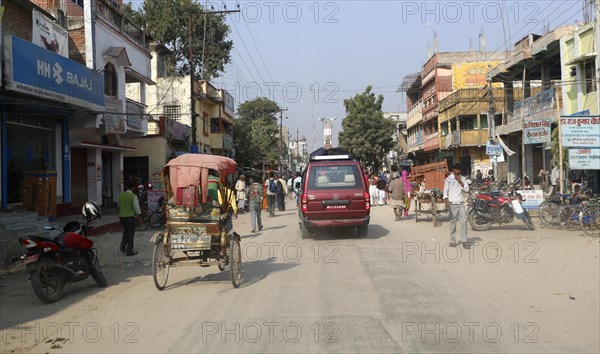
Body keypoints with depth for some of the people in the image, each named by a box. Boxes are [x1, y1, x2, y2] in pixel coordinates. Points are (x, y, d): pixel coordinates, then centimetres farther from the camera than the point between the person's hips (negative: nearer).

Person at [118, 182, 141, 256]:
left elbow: (119, 206, 15)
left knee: (125, 231, 24)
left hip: (121, 216, 6)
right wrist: (139, 215, -1)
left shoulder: (121, 195, 5)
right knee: (131, 233, 4)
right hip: (130, 216, -6)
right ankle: (129, 251, 8)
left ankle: (123, 246, 14)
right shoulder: (133, 196, -12)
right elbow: (136, 207, -12)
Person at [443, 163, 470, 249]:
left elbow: (466, 189, 1)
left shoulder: (462, 178, 11)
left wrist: (459, 180, -8)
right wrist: (446, 201, -17)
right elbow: (445, 191, -2)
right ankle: (452, 241, 9)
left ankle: (464, 241, -2)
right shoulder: (448, 179, 1)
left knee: (464, 221, -4)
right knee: (453, 222, 2)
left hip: (461, 203, 3)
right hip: (452, 203, -3)